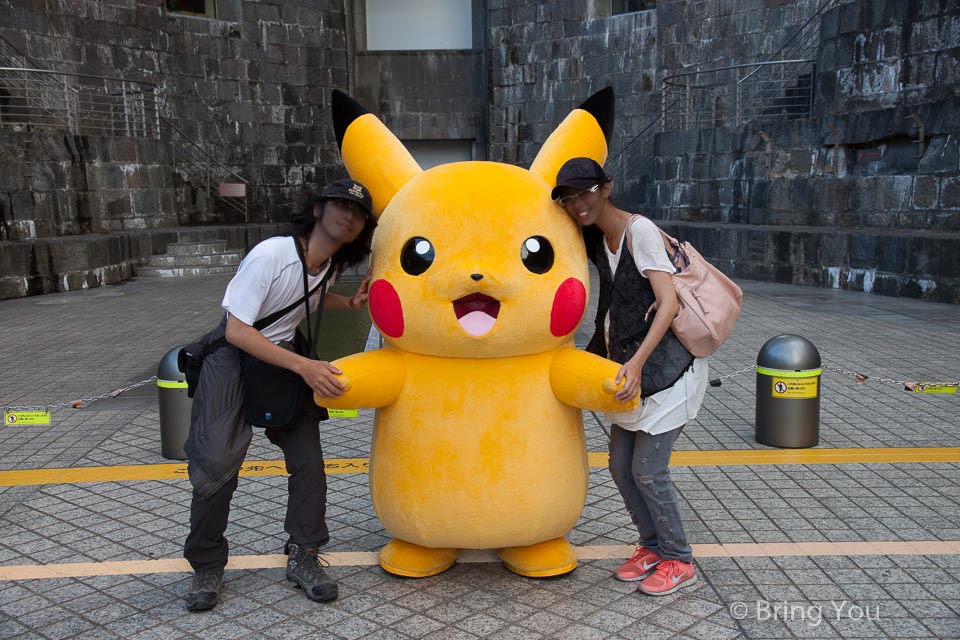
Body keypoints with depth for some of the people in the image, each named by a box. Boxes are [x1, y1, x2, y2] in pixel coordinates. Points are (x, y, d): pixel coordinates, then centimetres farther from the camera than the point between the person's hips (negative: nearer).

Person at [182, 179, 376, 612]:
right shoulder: (270, 255, -25)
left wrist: (351, 303, 2)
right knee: (216, 465, -11)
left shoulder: (328, 264, -3)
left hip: (283, 359, 7)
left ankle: (302, 558, 15)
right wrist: (305, 367, -31)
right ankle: (207, 568, 9)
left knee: (309, 461, 0)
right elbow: (237, 331, -25)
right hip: (232, 359, -6)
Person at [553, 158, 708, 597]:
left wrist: (637, 361, -34)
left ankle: (678, 561, 16)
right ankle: (652, 546, 30)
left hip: (665, 366, -8)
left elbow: (669, 302, -24)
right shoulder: (598, 239, 7)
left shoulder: (640, 230, -17)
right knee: (621, 466, 12)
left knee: (647, 470, -4)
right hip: (629, 365, 8)